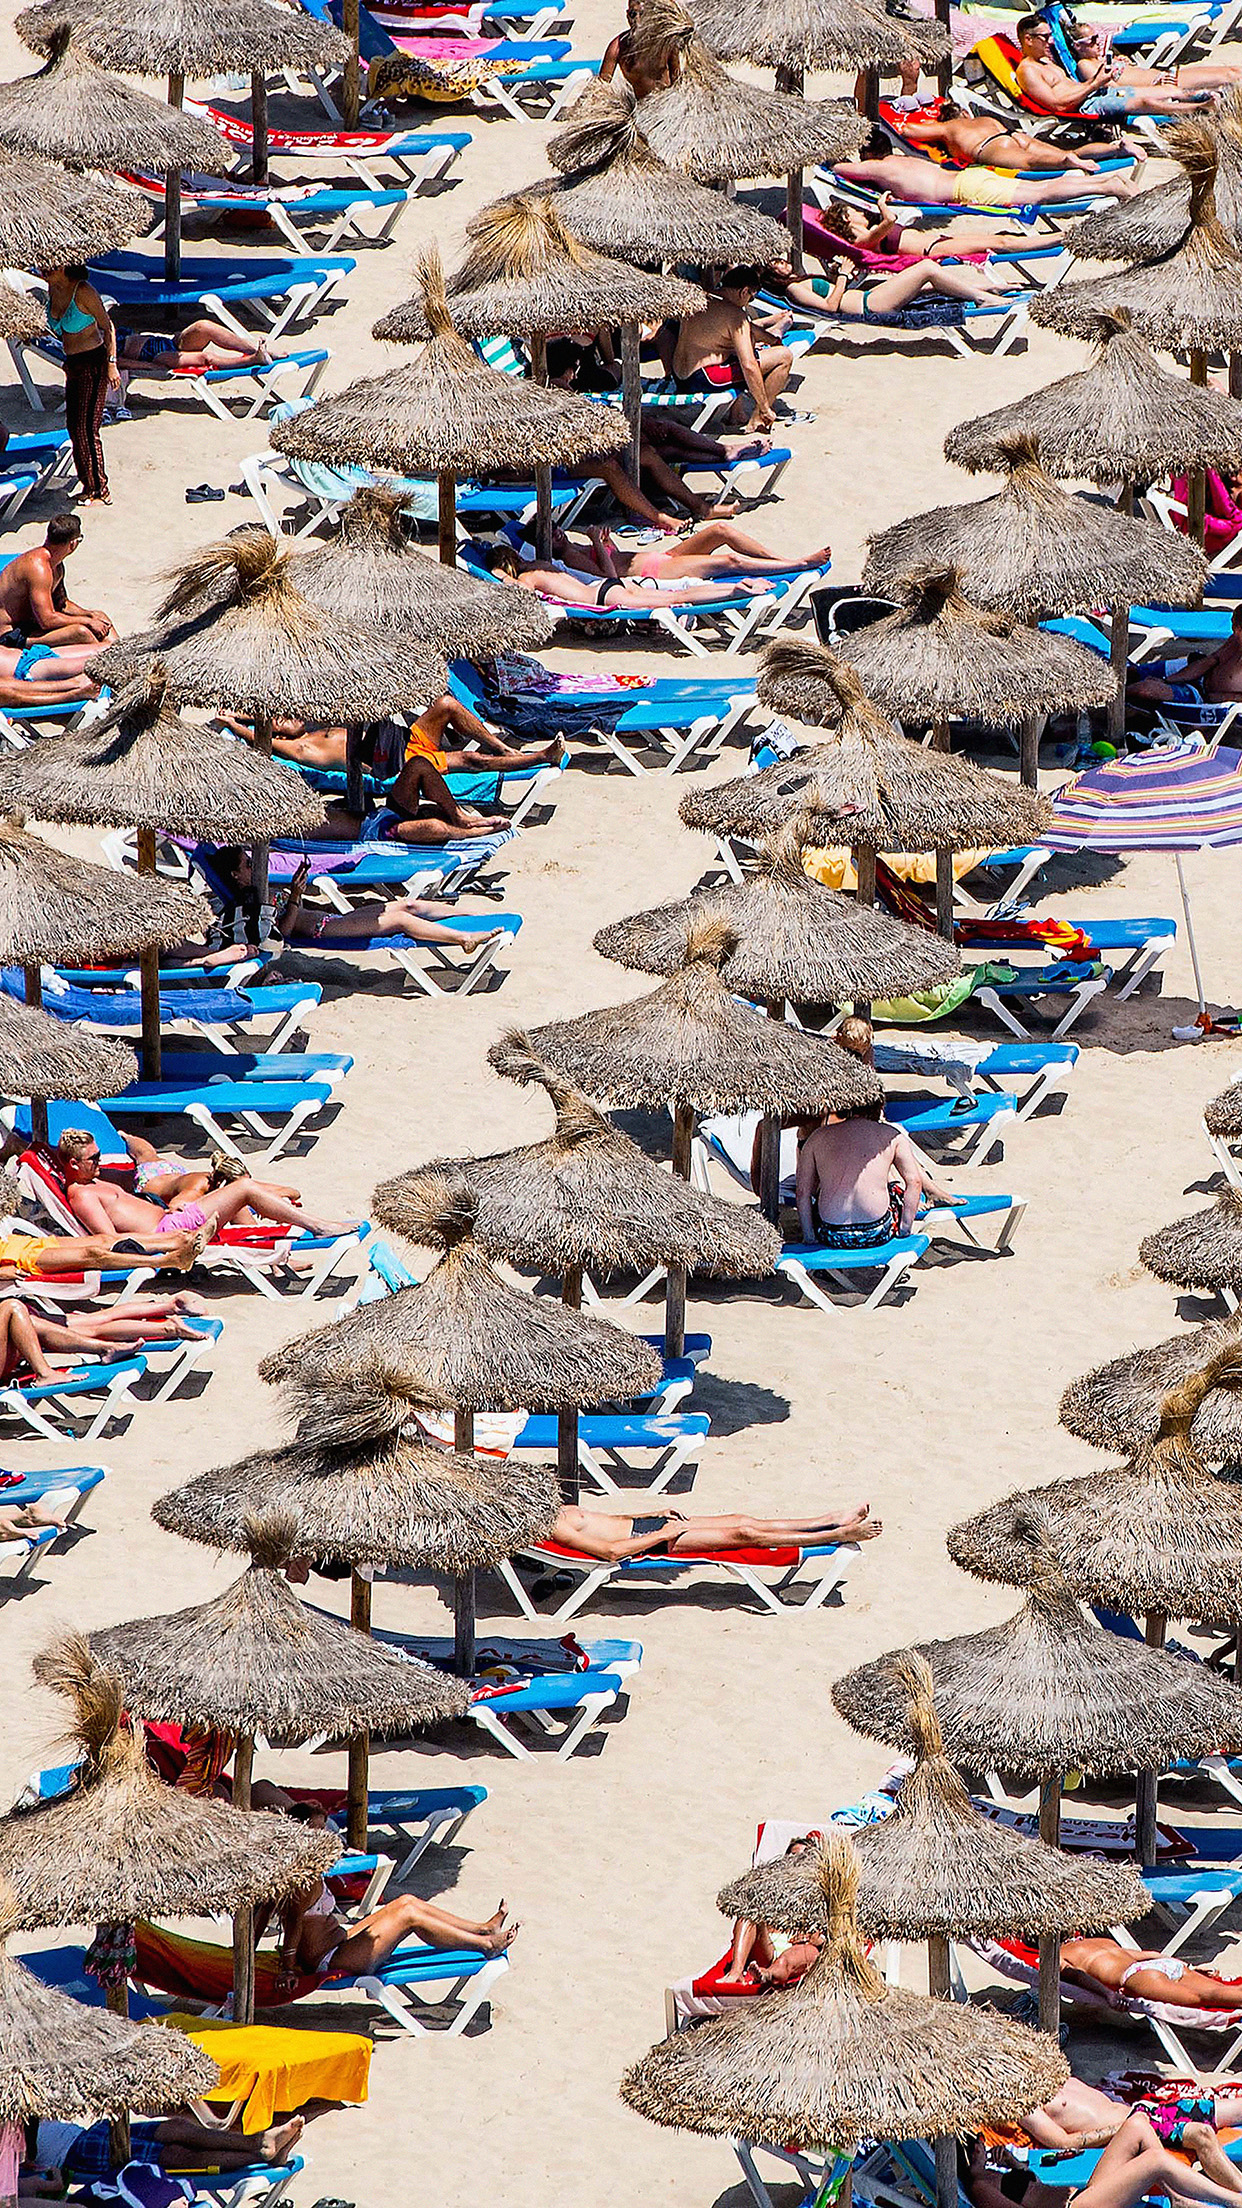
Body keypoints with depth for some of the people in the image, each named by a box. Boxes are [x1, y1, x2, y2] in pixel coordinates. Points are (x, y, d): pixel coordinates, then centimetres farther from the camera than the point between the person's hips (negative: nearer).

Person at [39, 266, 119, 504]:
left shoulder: (83, 291, -18)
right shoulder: (53, 289, 5)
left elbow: (107, 327, -13)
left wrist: (111, 364, -15)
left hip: (93, 363, -8)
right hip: (73, 364, 8)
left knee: (86, 428, -7)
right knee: (74, 426, 8)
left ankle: (100, 490, 0)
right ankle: (89, 485, 18)